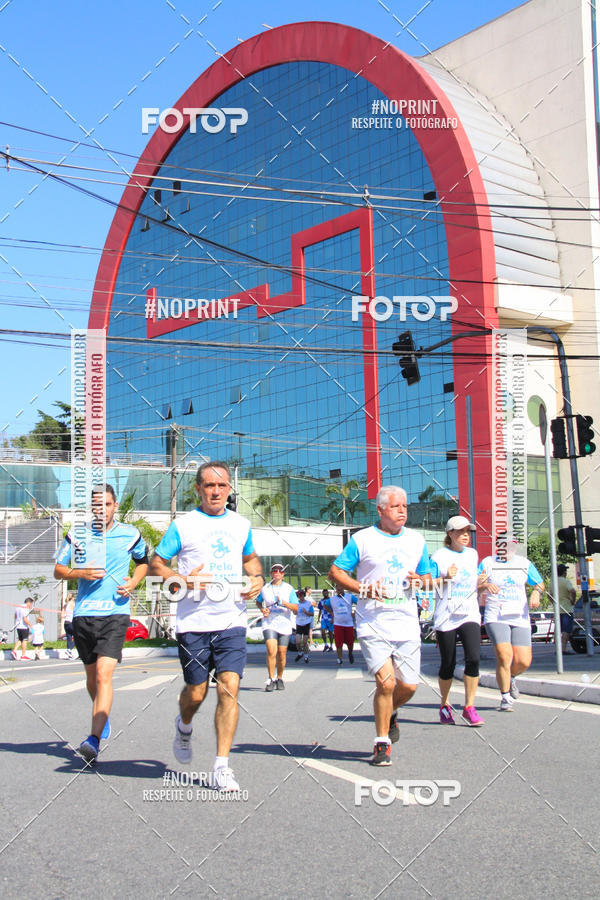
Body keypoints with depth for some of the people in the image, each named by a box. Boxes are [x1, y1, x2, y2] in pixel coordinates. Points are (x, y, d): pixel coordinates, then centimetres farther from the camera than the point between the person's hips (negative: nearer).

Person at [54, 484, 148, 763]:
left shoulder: (130, 534, 4)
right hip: (83, 614, 3)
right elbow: (58, 570, 12)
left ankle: (94, 739, -22)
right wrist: (80, 573, -8)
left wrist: (133, 582, 2)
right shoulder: (77, 536, 5)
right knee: (92, 675, 15)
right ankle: (102, 716, 44)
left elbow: (143, 561, 21)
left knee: (104, 674, -17)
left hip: (115, 613, -3)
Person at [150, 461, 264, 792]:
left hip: (232, 621, 2)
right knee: (196, 692, 6)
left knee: (229, 688, -9)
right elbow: (155, 565, 2)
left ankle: (221, 767, -3)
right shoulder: (183, 525, 0)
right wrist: (184, 580, -15)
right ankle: (184, 727, 41)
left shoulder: (241, 525, 11)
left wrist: (258, 579, 7)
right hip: (193, 624, -2)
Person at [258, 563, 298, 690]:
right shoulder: (265, 588, 7)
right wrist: (262, 609, 4)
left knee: (282, 655, 3)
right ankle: (271, 679, -8)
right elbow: (258, 602, 26)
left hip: (284, 625, 1)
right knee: (271, 651, -18)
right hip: (269, 624, 0)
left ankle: (279, 679, 23)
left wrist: (284, 603, -18)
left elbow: (296, 608, -2)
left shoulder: (289, 589, 4)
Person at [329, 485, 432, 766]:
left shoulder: (416, 540, 13)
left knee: (408, 686, 3)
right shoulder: (362, 539, 0)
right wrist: (362, 588, -12)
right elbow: (335, 571, 2)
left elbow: (428, 578, 20)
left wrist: (421, 581, -5)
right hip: (373, 624, -4)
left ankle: (390, 714, 37)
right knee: (386, 682, -13)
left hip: (407, 624, 4)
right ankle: (382, 742, 6)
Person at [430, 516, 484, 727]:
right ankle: (444, 705, 25)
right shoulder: (440, 556, -1)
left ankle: (469, 708, -4)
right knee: (448, 664, 2)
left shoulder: (472, 554, 14)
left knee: (473, 658, -14)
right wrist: (446, 578, -19)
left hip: (469, 615, 3)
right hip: (446, 617, -3)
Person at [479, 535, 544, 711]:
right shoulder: (487, 563, 5)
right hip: (496, 617, -3)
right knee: (504, 657, -19)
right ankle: (506, 698, -3)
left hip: (520, 618, 3)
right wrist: (485, 585, -19)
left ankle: (511, 677, 31)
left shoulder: (524, 563, 12)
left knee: (523, 662, -4)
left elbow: (540, 583, 21)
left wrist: (536, 592, -1)